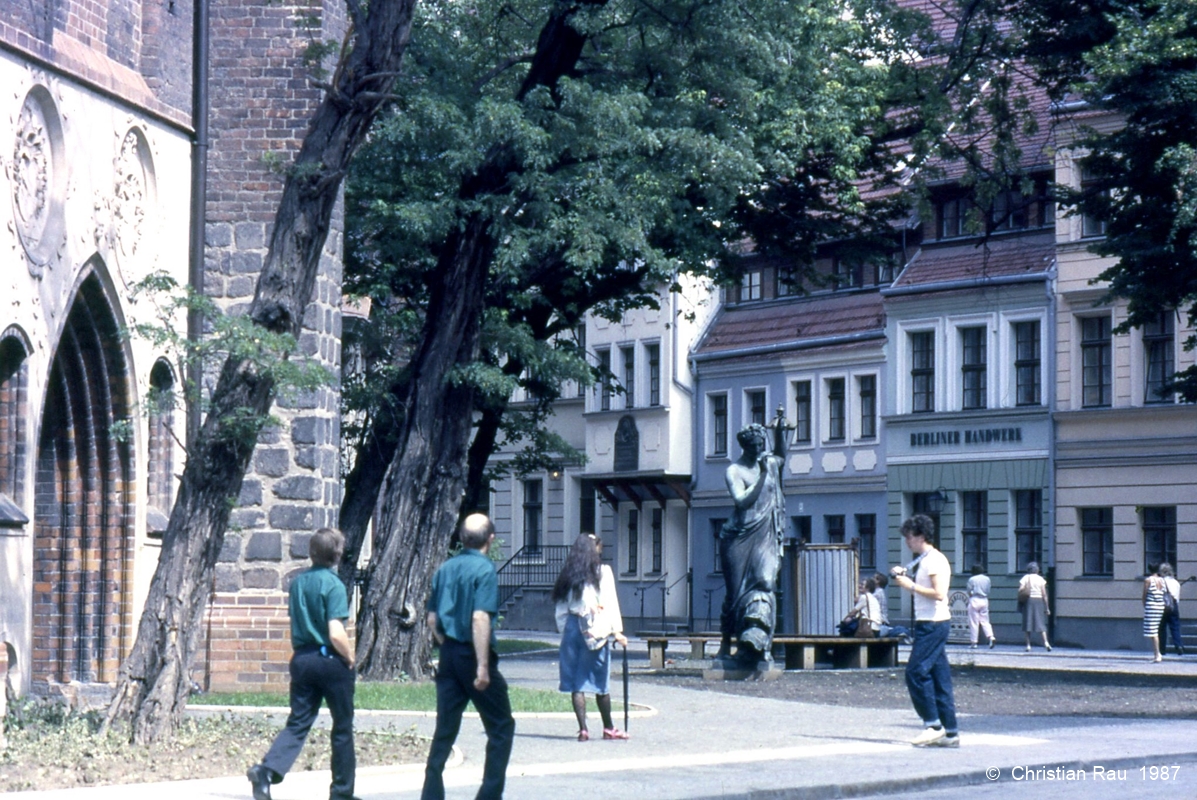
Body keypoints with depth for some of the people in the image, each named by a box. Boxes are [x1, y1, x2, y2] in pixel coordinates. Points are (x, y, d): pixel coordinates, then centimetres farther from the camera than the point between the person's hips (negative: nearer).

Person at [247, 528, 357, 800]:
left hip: (301, 659, 6)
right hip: (331, 661, -6)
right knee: (342, 727, 8)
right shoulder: (333, 585, -15)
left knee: (298, 723, 7)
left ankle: (267, 770, -15)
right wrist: (350, 657, -6)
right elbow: (336, 634, -21)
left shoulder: (297, 582, 6)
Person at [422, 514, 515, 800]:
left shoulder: (445, 569, 9)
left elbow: (432, 620, 11)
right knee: (502, 726, 6)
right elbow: (480, 619, -21)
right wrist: (483, 666, -22)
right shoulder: (485, 570, -12)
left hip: (448, 657, 6)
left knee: (445, 730, 9)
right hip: (473, 655, -6)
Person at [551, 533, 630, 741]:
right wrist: (616, 630, -5)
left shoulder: (569, 574, 7)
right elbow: (610, 602, -6)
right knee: (600, 681, 7)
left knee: (576, 682, 3)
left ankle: (583, 729, -2)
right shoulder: (603, 572, -2)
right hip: (596, 630, -3)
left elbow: (561, 606, 6)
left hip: (572, 628, 3)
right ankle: (608, 728, 15)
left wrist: (564, 630, 9)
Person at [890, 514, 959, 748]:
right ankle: (950, 732, 5)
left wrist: (911, 586, -16)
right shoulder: (924, 560, 18)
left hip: (934, 624, -10)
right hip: (928, 623, 10)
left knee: (916, 672, -11)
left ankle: (933, 725, -8)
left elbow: (938, 593, -21)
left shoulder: (934, 560, -12)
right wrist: (904, 576, 12)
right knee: (939, 677, 6)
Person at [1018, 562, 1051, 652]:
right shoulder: (1040, 579, 4)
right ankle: (1046, 642, -17)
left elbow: (1020, 591, -9)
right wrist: (1047, 608, 6)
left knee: (1027, 623, 4)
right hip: (1038, 601, 0)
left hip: (1028, 601, 0)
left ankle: (1028, 645, -1)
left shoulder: (1025, 578, 3)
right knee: (1040, 623, 1)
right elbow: (1044, 594, 2)